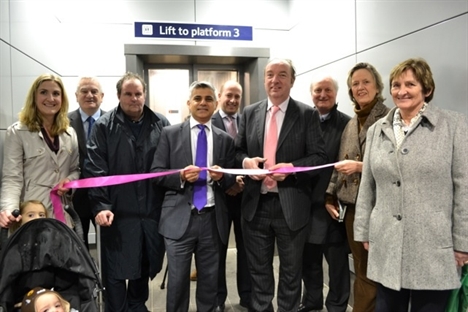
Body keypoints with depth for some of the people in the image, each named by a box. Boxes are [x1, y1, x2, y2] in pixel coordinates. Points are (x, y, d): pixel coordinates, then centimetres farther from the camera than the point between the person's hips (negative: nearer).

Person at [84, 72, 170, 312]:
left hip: (152, 211, 3)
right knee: (116, 271, 7)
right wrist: (101, 206, -15)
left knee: (144, 267, 18)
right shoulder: (104, 126, -1)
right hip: (118, 212, -3)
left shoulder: (161, 124, 6)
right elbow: (95, 170, -7)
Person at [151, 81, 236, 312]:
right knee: (178, 279, 7)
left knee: (209, 280, 15)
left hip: (212, 218, 2)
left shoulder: (225, 139, 9)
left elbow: (232, 180, 9)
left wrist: (221, 177, -13)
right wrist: (181, 175, -17)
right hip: (179, 217, -2)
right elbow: (156, 172, 0)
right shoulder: (170, 133, 3)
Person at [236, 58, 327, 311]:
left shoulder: (307, 114, -3)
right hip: (255, 204, 3)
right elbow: (236, 151, 10)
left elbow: (319, 157, -6)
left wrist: (291, 168, -22)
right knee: (258, 269, 18)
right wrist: (245, 161, -11)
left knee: (291, 271, 15)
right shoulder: (249, 113, 7)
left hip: (291, 205, -2)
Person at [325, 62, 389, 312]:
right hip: (353, 207, 5)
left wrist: (360, 166, -17)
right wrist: (330, 196, 10)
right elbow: (340, 165, 16)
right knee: (361, 271, 15)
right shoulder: (351, 123, 13)